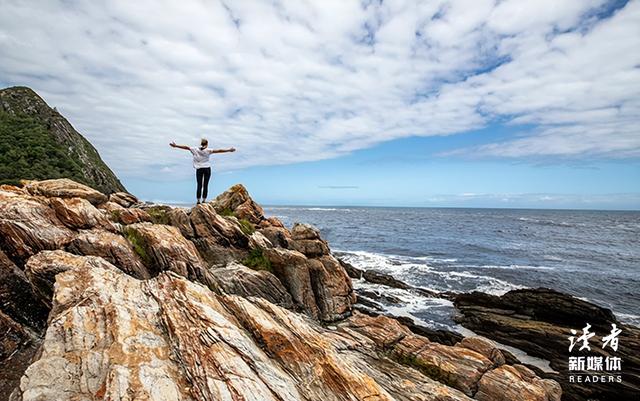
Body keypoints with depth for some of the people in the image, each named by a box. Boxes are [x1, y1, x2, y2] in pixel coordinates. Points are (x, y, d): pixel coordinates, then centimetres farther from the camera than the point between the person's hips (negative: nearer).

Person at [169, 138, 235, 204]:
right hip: (207, 168, -2)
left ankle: (198, 200, 3)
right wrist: (229, 150, -9)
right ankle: (204, 200, 0)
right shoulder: (208, 150, -5)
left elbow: (186, 147, 3)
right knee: (205, 185, 0)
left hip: (199, 169, 2)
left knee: (199, 185, 4)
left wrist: (175, 146, 12)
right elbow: (219, 151, -10)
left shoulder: (195, 150, 1)